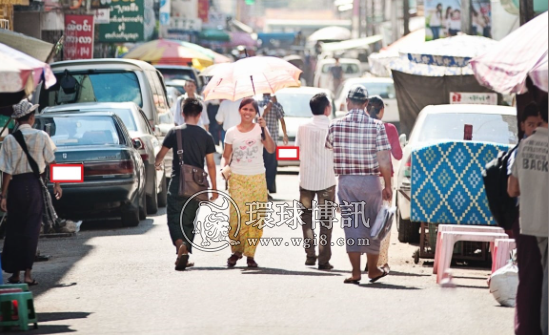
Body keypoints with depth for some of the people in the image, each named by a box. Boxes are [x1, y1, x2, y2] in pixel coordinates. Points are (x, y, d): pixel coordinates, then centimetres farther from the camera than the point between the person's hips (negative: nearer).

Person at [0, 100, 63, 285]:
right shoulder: (41, 136, -5)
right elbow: (51, 162, 1)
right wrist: (56, 185, 12)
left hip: (16, 185, 0)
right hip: (34, 184, 0)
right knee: (32, 229, 4)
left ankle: (15, 272, 14)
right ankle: (28, 272, 0)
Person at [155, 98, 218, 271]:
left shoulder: (175, 132, -3)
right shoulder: (206, 136, 1)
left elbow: (161, 153, 8)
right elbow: (210, 164, 2)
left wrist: (157, 163, 32)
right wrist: (214, 188, 10)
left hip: (177, 183, -2)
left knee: (174, 218, 1)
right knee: (189, 220, 13)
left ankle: (180, 244, -26)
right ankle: (184, 256, 12)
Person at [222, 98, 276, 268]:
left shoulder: (260, 129, 2)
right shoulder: (232, 133, 6)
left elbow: (271, 149, -12)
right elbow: (226, 156, 9)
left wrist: (264, 129, -22)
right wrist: (224, 167, -11)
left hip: (257, 178, 0)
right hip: (237, 178, 0)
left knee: (255, 216, -3)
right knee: (237, 215, -9)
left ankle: (250, 254, 4)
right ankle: (236, 250, 7)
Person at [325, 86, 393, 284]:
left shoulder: (336, 126, -3)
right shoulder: (376, 126, -7)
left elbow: (328, 150, 11)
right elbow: (384, 159, -8)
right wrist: (388, 186, 0)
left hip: (346, 182, 0)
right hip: (370, 180, 0)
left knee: (351, 225, 2)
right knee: (371, 225, 13)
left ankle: (356, 272, -5)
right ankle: (373, 269, 23)